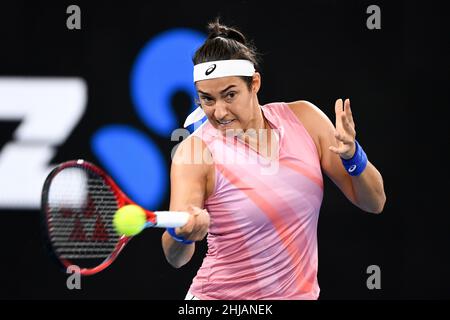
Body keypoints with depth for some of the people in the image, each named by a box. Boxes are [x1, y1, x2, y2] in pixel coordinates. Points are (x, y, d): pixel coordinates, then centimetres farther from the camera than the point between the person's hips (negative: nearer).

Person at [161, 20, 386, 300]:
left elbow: (374, 202, 0)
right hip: (221, 297, -3)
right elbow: (175, 257, -26)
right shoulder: (195, 152, -16)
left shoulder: (303, 119, -6)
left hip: (301, 293, 3)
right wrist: (183, 234, -48)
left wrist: (352, 156, -19)